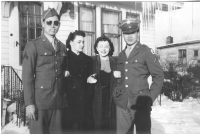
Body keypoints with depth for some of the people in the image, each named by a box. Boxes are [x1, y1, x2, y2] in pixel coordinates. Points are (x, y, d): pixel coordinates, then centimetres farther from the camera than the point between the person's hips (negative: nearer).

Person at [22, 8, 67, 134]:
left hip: (58, 101, 4)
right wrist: (29, 103, -12)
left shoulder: (62, 47, 12)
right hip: (39, 100, -4)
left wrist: (64, 99, 10)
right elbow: (27, 76, -7)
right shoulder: (33, 45, -3)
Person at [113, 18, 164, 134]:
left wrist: (150, 98, -8)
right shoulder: (121, 55, 14)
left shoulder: (146, 51, -3)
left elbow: (159, 76, -4)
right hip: (122, 104, 5)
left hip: (140, 103, -4)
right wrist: (117, 94, 6)